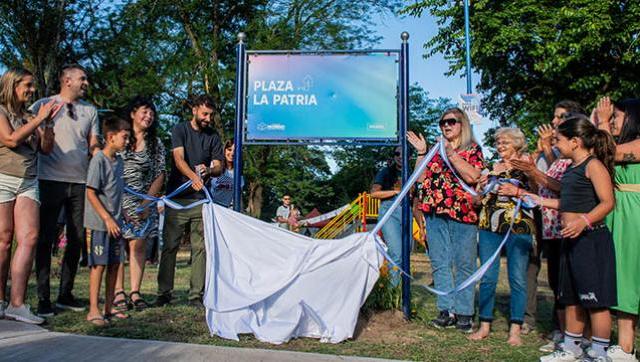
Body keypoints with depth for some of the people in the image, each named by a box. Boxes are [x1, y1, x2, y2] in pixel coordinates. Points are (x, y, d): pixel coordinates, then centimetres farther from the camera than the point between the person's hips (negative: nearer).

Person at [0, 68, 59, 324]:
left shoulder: (29, 116, 17)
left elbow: (46, 148, 14)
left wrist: (47, 122, 2)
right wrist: (39, 119, -8)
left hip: (28, 182, 5)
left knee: (29, 238, -8)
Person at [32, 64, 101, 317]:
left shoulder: (90, 110, 14)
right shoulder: (42, 105, 5)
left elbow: (93, 146, 13)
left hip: (81, 182, 4)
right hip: (51, 180, -4)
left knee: (77, 240, 7)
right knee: (46, 239, -1)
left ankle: (66, 294, 20)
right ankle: (43, 298, 7)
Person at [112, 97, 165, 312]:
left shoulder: (156, 144, 9)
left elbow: (159, 174, 6)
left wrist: (148, 201, -4)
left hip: (144, 202, 2)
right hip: (117, 199, -1)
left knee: (138, 245, -1)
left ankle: (135, 292, 4)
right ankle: (118, 292, 3)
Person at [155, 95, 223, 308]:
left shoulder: (213, 137, 12)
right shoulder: (180, 130, 3)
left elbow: (219, 168, 6)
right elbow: (178, 158, -13)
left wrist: (208, 170, -18)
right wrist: (193, 176, -32)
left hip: (200, 198, 3)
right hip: (177, 197, -2)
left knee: (200, 248, 1)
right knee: (170, 246, 0)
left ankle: (197, 295, 7)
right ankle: (164, 293, 9)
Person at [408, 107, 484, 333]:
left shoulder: (472, 149, 4)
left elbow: (473, 176, -14)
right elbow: (421, 178, 11)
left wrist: (451, 153, -14)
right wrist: (421, 153, 4)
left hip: (462, 213, -5)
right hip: (435, 213, 5)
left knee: (464, 265, 0)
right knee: (440, 263, 6)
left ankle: (464, 313, 8)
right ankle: (446, 311, 13)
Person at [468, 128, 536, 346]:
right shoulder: (492, 168, 17)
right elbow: (480, 200, 21)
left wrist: (516, 192, -15)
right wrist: (482, 187, 2)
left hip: (518, 227, -4)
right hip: (489, 226, 4)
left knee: (517, 278, -2)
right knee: (487, 277, 4)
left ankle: (515, 330, 7)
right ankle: (484, 326, 14)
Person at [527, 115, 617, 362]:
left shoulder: (593, 165, -11)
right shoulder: (571, 168, 16)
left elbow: (608, 202, -20)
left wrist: (584, 221, -32)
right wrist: (540, 200, 24)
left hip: (591, 239, -10)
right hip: (571, 240, 10)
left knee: (595, 299, -3)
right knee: (572, 297, 15)